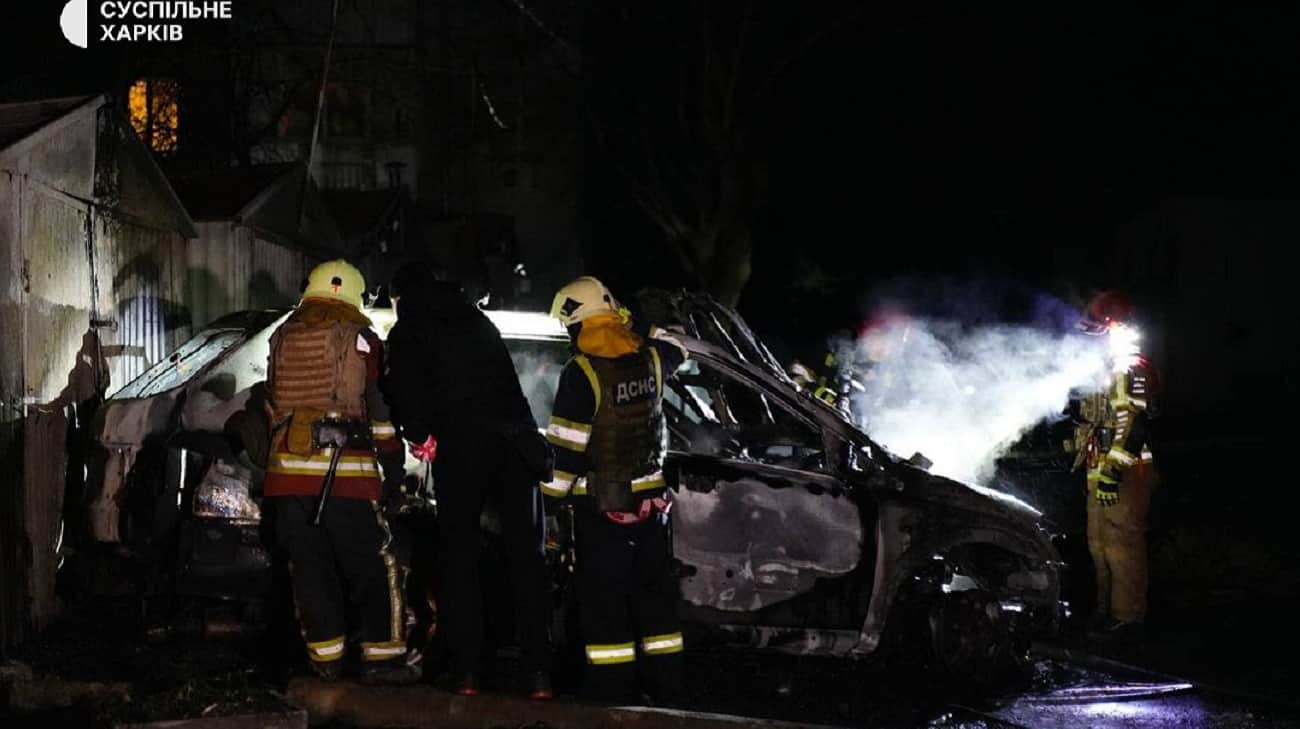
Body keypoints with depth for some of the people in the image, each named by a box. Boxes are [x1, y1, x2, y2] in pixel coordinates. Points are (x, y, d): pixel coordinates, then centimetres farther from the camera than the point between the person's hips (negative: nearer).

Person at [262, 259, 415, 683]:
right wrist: (394, 452, 13)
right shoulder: (360, 339, 0)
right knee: (373, 567, 3)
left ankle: (325, 656, 6)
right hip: (345, 469, -4)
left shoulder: (282, 340, 15)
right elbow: (381, 406, 1)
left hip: (288, 465, 5)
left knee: (309, 567, 7)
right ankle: (382, 655, 3)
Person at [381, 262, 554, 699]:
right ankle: (538, 672, -1)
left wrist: (420, 436, 1)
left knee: (459, 555, 5)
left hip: (460, 447, -4)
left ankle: (466, 670, -1)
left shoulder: (409, 332, 7)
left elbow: (404, 387, -8)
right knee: (526, 555, 5)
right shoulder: (478, 322, 25)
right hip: (517, 442, 4)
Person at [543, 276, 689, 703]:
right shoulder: (650, 360, 1)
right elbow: (674, 348, 28)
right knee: (653, 587, 14)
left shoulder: (581, 373, -17)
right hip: (648, 496, 6)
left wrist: (549, 499, -8)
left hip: (601, 502, -6)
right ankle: (665, 679, 18)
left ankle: (612, 686, 1)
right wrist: (641, 325, 35)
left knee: (603, 595, 0)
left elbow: (566, 447, -16)